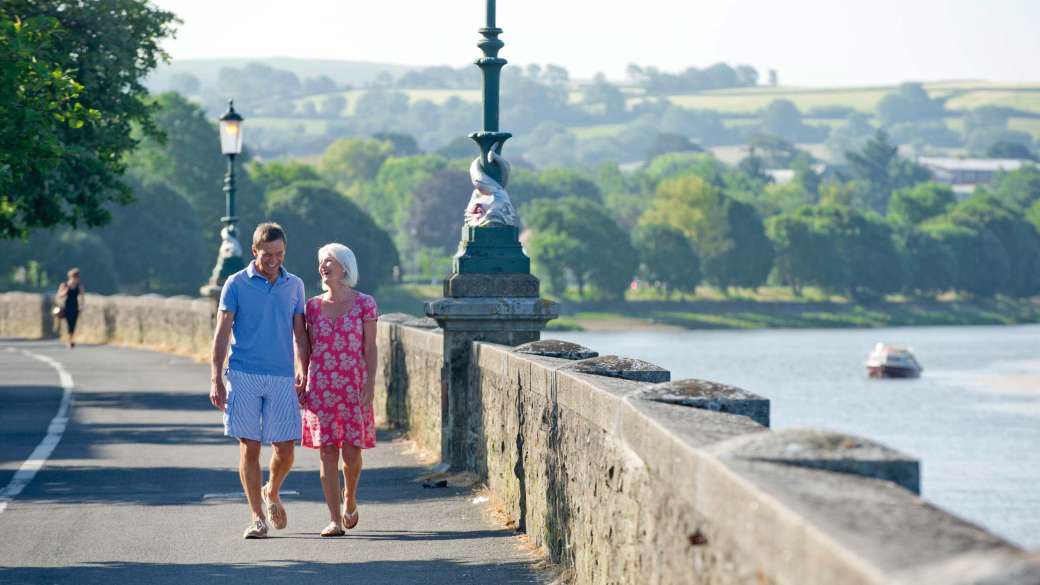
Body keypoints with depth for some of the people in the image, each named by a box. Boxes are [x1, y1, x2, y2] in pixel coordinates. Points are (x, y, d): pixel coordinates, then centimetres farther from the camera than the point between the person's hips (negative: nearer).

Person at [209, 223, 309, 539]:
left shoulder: (295, 285, 10)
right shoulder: (236, 284, 1)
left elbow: (300, 334, 13)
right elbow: (222, 333, 1)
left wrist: (303, 371, 0)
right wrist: (216, 379, -6)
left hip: (282, 379, 2)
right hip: (244, 377, -2)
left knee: (285, 450, 0)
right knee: (249, 448, -2)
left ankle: (272, 493, 30)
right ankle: (257, 517, 5)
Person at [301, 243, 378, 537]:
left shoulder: (364, 304, 0)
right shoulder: (313, 306, 7)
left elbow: (370, 347, -2)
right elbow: (308, 348, 11)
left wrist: (370, 385, -9)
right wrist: (302, 382, 6)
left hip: (353, 388, -2)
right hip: (320, 388, 2)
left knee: (351, 452, -3)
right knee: (327, 452, -3)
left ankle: (350, 500, 28)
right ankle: (335, 520, 0)